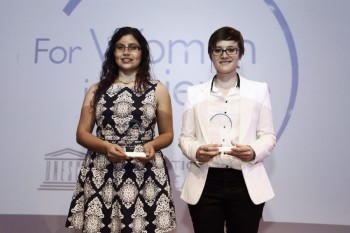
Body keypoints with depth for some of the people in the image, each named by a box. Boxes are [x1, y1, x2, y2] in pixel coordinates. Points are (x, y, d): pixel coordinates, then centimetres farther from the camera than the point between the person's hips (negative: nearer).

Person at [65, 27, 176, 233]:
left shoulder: (158, 89, 7)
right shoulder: (97, 90, 9)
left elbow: (168, 134, 10)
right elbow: (82, 134, 8)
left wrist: (151, 145, -11)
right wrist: (106, 146, -11)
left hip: (145, 175, 0)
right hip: (102, 174, 1)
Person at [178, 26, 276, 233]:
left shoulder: (259, 90, 8)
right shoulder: (195, 92, 9)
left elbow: (268, 136, 4)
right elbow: (185, 137, 6)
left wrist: (253, 152, -16)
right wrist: (196, 152, -15)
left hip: (246, 184, 0)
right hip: (205, 184, 1)